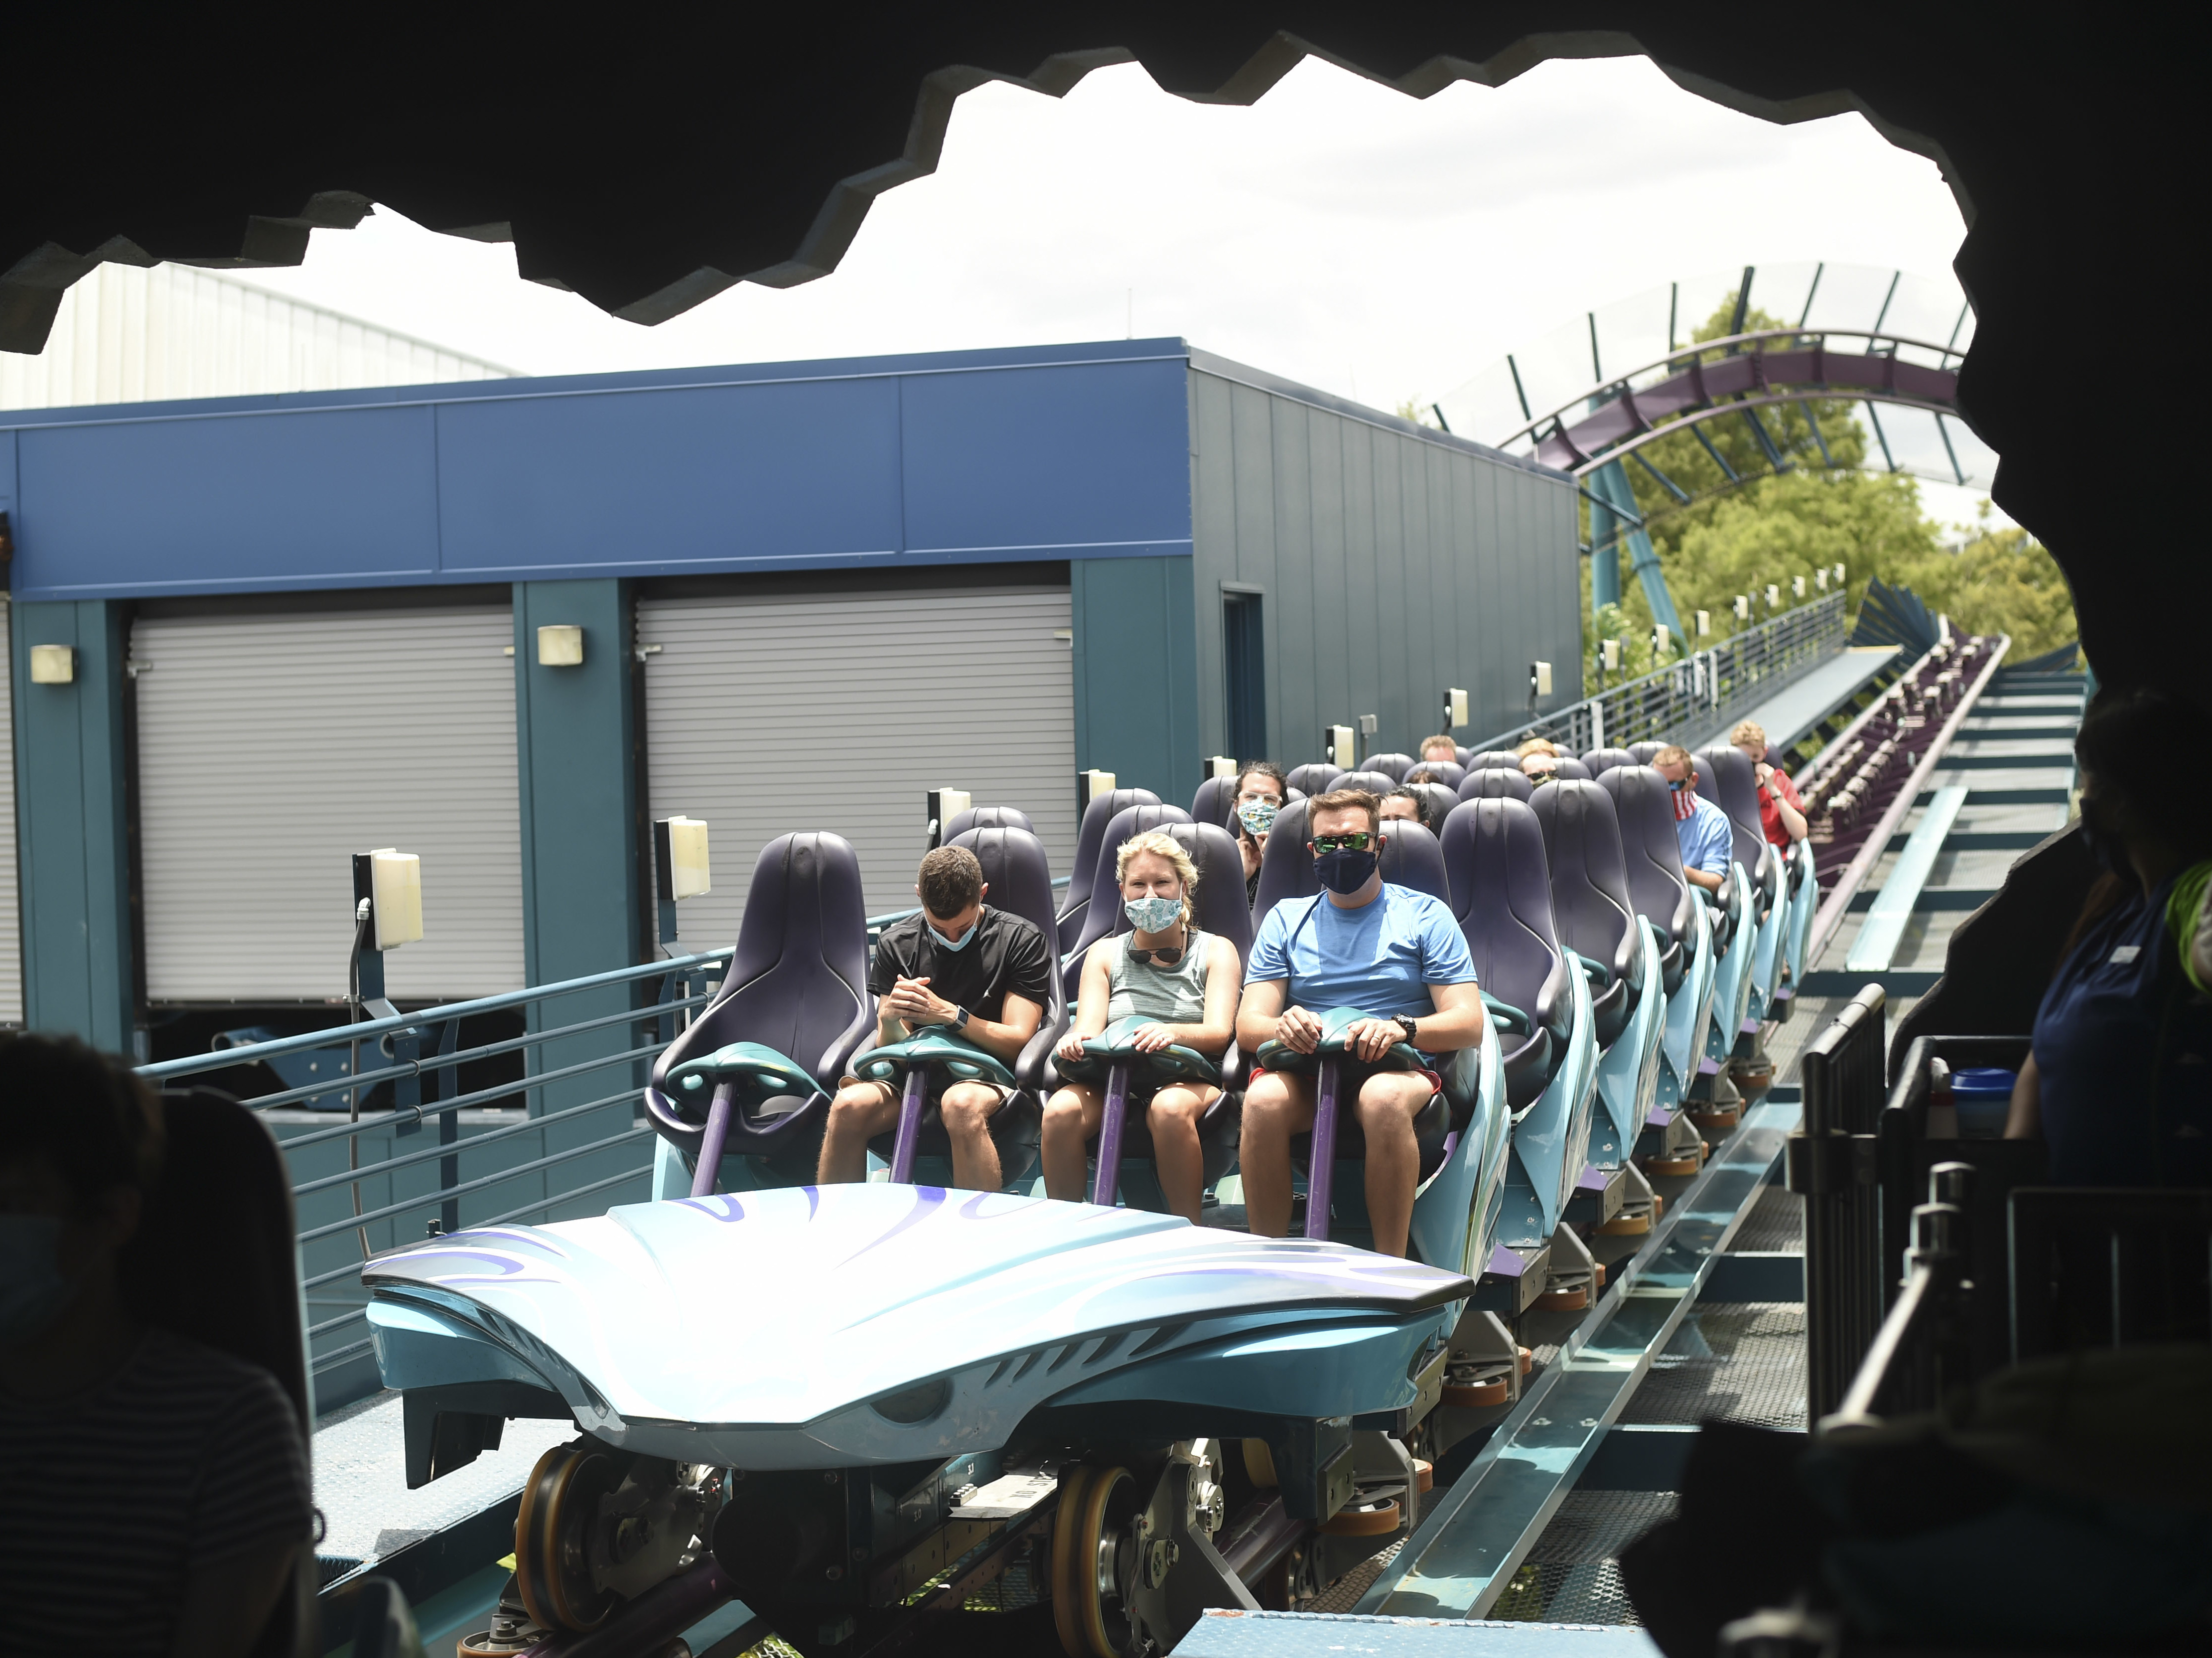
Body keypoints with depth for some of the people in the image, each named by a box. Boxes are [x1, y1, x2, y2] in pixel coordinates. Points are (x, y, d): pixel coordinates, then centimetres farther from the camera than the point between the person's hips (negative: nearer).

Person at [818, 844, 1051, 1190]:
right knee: (849, 1106, -28)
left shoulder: (1021, 939, 2)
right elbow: (891, 1046, 7)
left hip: (990, 1078, -3)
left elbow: (1018, 1041, -5)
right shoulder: (896, 944, 11)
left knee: (961, 1104, -39)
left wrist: (950, 1015, -19)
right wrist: (890, 1021, -18)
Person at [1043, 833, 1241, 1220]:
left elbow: (1219, 1032, -3)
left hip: (1190, 1079, -2)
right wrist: (1077, 1041, -22)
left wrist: (1173, 1033, -27)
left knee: (1170, 1108, -39)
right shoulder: (1103, 953, 20)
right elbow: (1088, 1026, 6)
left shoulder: (1216, 951, 13)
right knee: (1061, 1111, -31)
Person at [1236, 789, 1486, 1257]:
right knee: (1263, 1099, -34)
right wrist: (1282, 1027, -19)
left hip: (1400, 1069, -2)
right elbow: (1248, 1025, 7)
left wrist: (1402, 1028, -21)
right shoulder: (1286, 920, 18)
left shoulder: (1425, 916, 12)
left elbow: (1469, 1024, 1)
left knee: (1383, 1098, -38)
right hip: (1304, 1071, 2)